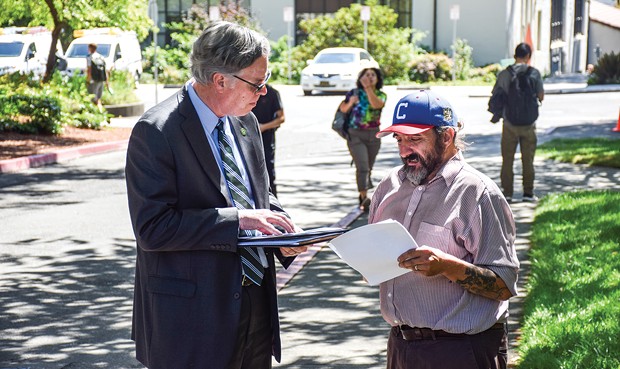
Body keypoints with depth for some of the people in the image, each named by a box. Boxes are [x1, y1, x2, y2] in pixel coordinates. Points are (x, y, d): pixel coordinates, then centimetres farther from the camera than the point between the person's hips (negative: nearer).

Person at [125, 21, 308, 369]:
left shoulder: (246, 123, 9)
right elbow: (153, 227, -22)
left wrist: (283, 232, -1)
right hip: (194, 315, -7)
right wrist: (236, 220, -24)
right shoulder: (156, 133, -16)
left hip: (255, 301, 7)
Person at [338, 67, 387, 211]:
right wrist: (350, 103, -11)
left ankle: (362, 195, 28)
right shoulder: (354, 93, 0)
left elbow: (376, 104, -23)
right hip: (355, 134, -3)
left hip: (373, 135, 3)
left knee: (368, 168, 12)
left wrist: (368, 87, -23)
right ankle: (364, 198, -23)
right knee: (362, 167, -17)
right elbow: (342, 109, 10)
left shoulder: (381, 95, 1)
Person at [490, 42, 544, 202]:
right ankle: (528, 193, 11)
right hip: (529, 123, 0)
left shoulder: (504, 74, -3)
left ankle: (507, 192, 7)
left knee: (507, 159, 8)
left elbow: (494, 96, 1)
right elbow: (541, 96, 1)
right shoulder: (534, 73, -5)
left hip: (509, 122, 0)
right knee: (527, 159, 9)